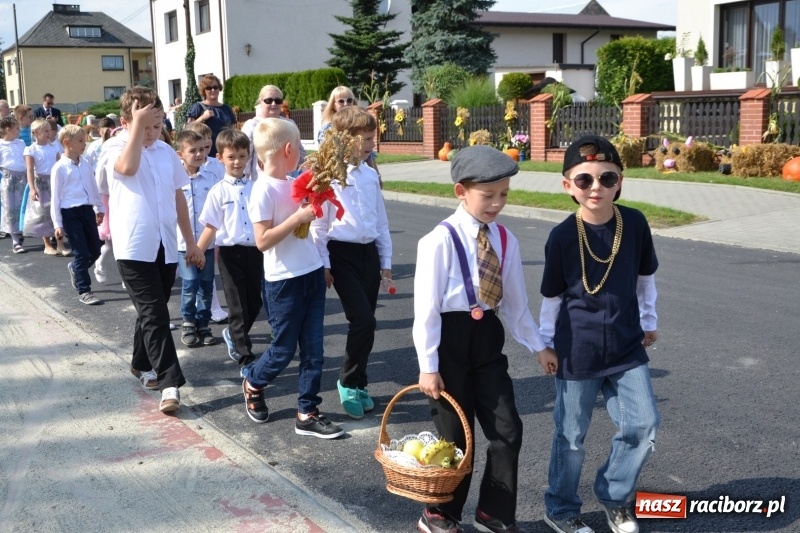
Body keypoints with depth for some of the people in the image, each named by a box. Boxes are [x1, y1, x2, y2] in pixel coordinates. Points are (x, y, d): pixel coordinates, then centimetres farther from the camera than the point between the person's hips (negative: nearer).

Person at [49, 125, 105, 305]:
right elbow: (55, 197, -6)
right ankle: (84, 291, 7)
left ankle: (75, 268, 41)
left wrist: (99, 209, 22)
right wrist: (58, 224, -8)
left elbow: (93, 188, 19)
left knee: (95, 250, 11)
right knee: (82, 253, -4)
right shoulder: (59, 168, -8)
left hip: (87, 210, 6)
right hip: (70, 213, -6)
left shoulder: (86, 165, 9)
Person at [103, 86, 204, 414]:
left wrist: (190, 241, 15)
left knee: (152, 311, 17)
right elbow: (128, 167, -30)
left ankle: (142, 363, 37)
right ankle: (170, 383, -8)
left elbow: (178, 197, 16)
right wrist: (137, 123, -24)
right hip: (134, 247, -5)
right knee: (155, 313, -9)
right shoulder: (114, 147, -6)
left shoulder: (166, 152, 10)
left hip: (166, 246, 5)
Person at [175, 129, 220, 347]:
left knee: (206, 285, 8)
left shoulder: (212, 178, 1)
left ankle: (203, 324, 21)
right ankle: (188, 323, 16)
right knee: (190, 284, -4)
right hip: (184, 241, -2)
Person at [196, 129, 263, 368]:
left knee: (254, 303, 12)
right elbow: (211, 227, -2)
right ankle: (245, 356, 10)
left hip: (255, 251, 3)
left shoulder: (256, 187, 4)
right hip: (230, 252, -3)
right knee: (238, 306, 1)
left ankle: (233, 334, 38)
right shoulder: (218, 191, -3)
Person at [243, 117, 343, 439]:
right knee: (284, 349, 7)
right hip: (285, 280, -7)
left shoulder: (292, 184, 8)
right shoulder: (264, 189, -15)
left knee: (313, 349, 7)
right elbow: (262, 241, -20)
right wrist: (298, 217, -22)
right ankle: (253, 384, 36)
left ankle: (307, 414, 16)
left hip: (312, 273, 7)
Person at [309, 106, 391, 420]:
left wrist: (385, 259, 15)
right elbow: (318, 223, -9)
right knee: (363, 320, -14)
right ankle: (350, 382, 6)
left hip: (369, 253, 6)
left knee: (365, 322, 9)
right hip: (342, 254, -6)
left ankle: (357, 384, 25)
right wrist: (323, 264, -9)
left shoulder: (370, 175, 8)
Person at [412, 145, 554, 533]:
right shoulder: (441, 239, -14)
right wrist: (428, 366, -13)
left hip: (487, 339, 5)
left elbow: (515, 302, 11)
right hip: (451, 340, -5)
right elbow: (426, 306, -13)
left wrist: (538, 345, 14)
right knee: (455, 436, 7)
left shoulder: (505, 240, 3)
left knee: (508, 430, 6)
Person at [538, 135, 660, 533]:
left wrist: (649, 320, 17)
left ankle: (613, 497, 28)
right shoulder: (562, 236, -13)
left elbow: (645, 276, 9)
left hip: (627, 346, 3)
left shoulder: (634, 223, -7)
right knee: (571, 435, 8)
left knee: (643, 426, 3)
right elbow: (551, 296, -2)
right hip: (577, 351, -3)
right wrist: (546, 343, 2)